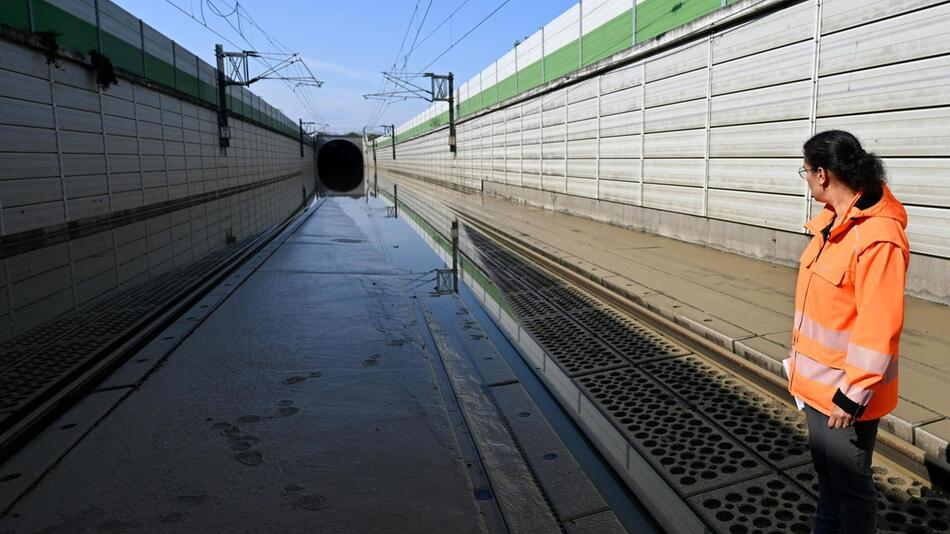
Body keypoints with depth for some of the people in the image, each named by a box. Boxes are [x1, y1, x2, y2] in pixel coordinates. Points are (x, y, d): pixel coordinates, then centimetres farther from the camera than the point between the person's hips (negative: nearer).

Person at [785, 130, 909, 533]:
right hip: (816, 381, 9)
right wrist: (800, 358, 16)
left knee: (850, 484, 11)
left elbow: (878, 330, -25)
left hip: (847, 392, -9)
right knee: (825, 472, 26)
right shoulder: (833, 222, 4)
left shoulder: (878, 238, -25)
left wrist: (851, 395, -20)